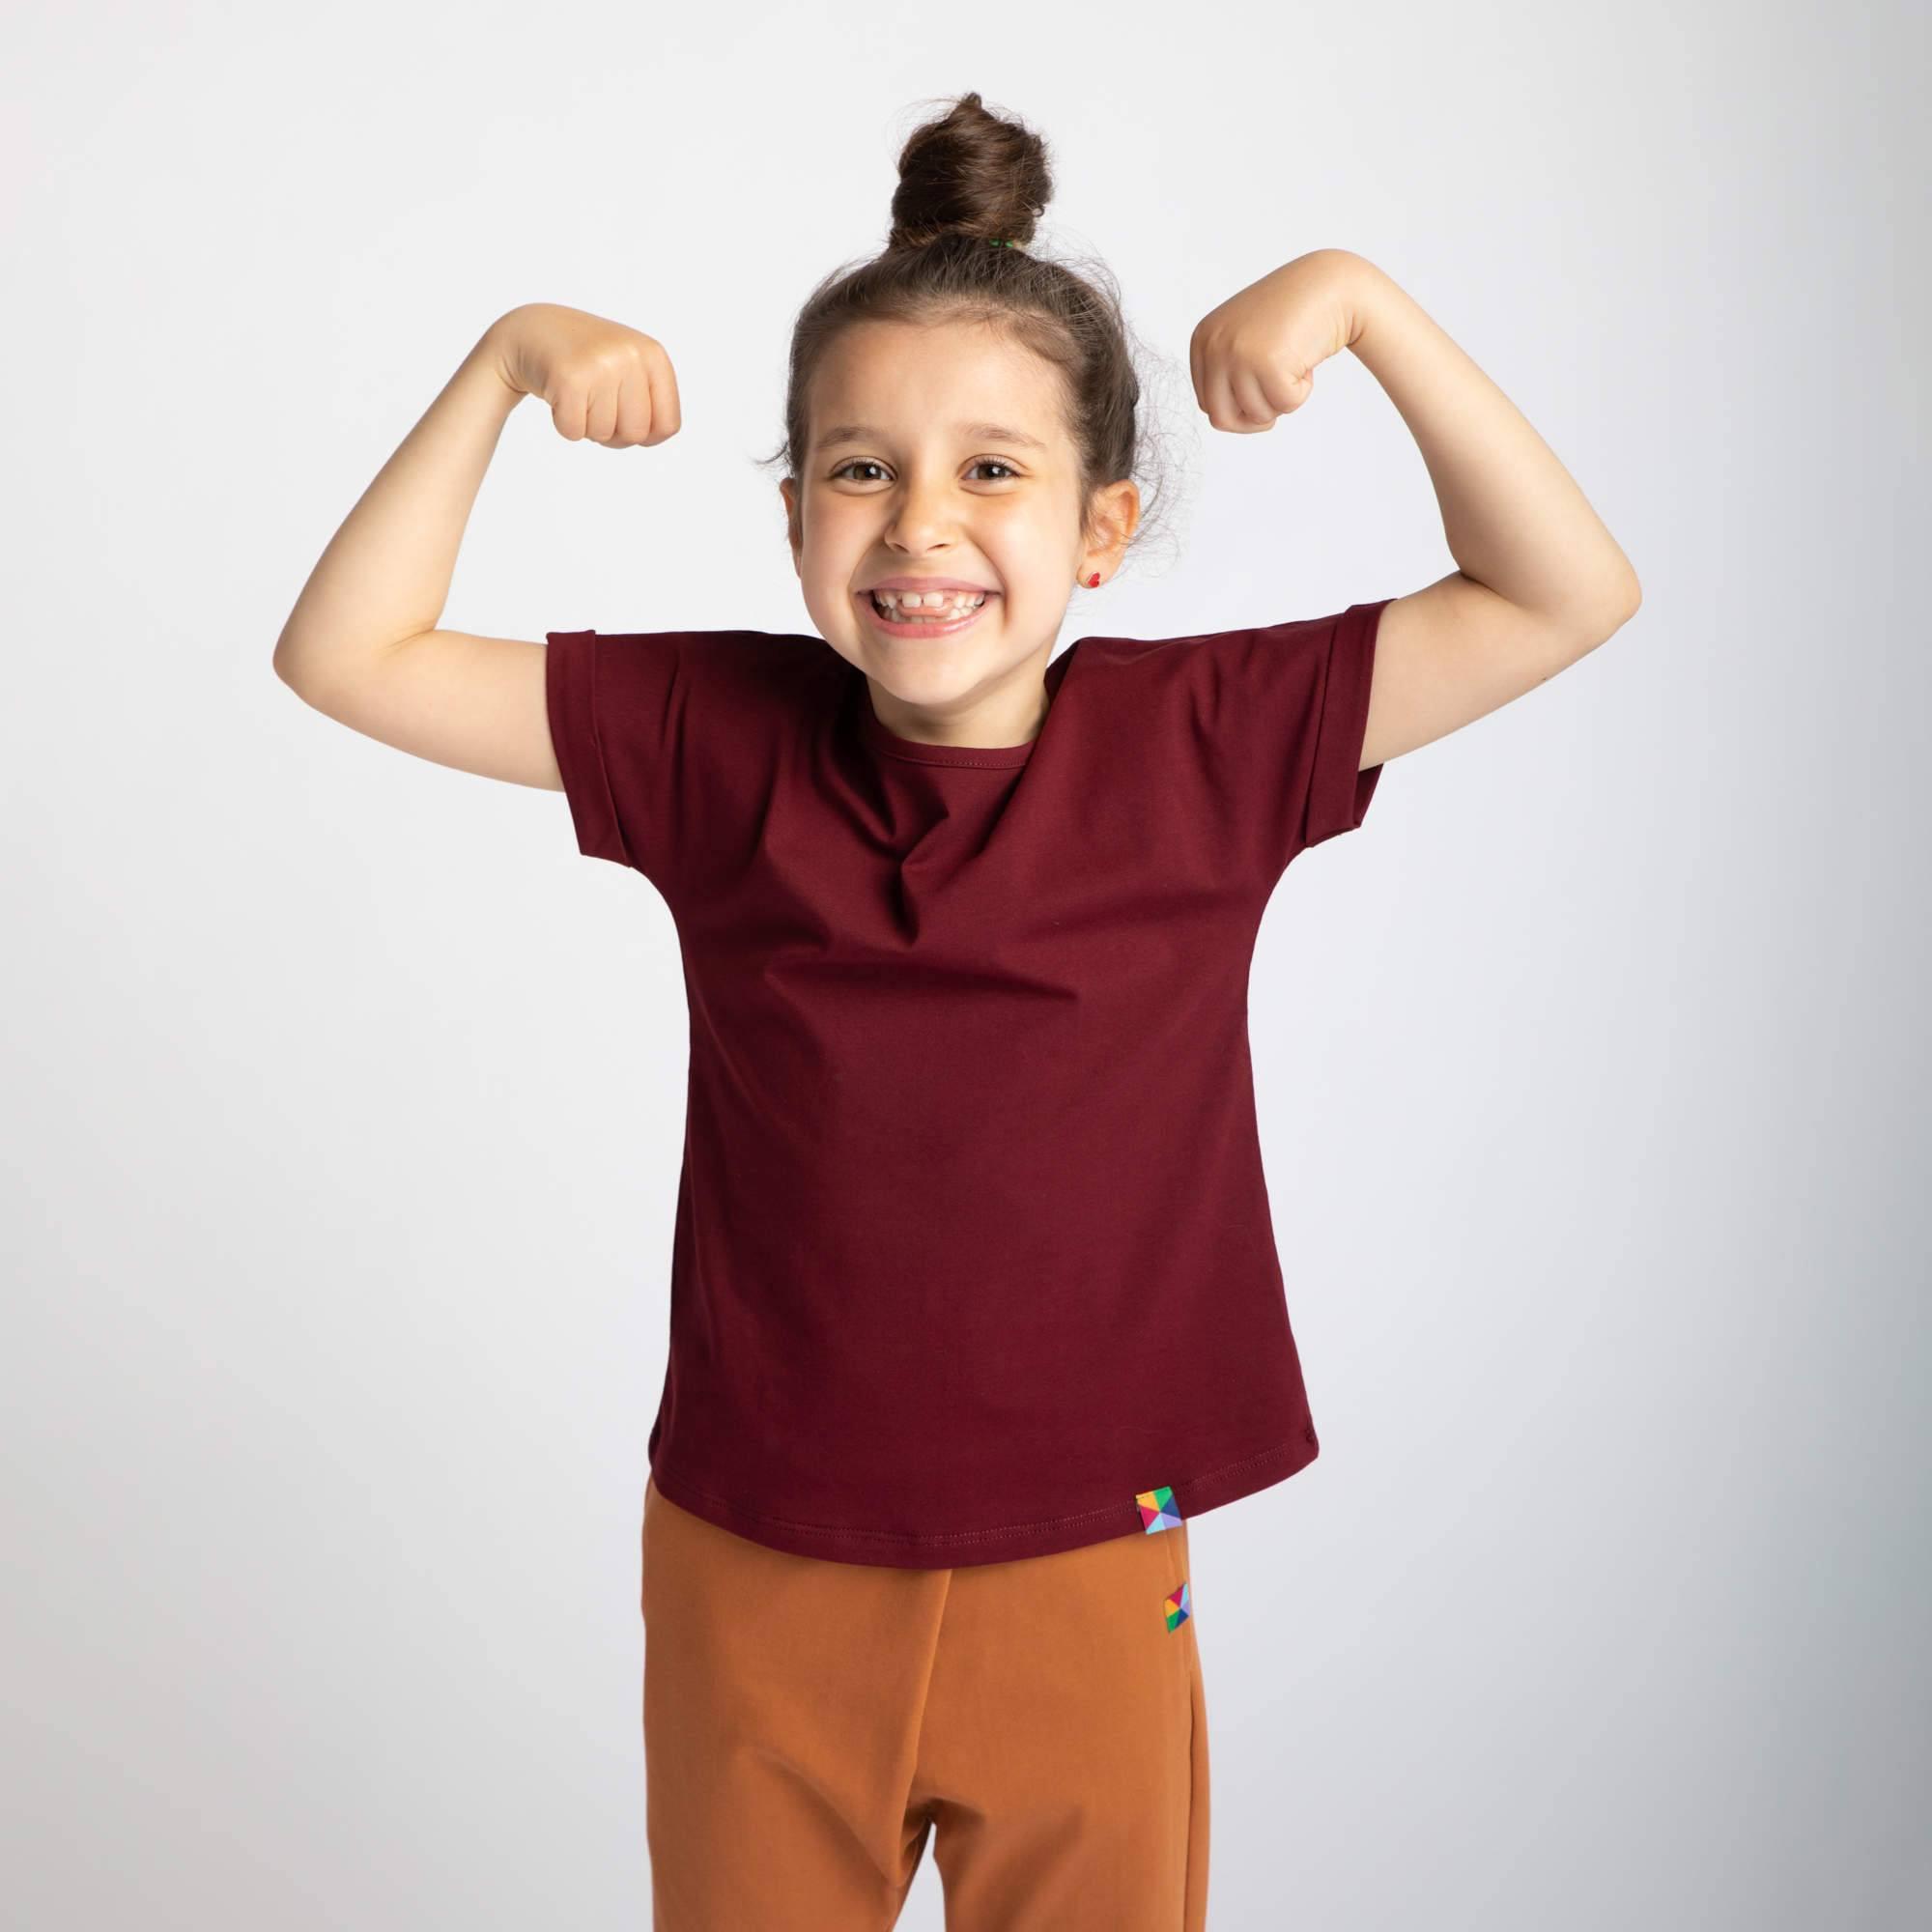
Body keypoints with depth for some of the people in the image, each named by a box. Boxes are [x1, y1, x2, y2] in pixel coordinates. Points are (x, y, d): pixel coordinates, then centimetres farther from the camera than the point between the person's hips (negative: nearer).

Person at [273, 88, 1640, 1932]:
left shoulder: (1201, 739, -8)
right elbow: (345, 654, -3)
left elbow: (1568, 596, -6)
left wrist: (1359, 300, -13)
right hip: (755, 1579, 1)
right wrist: (505, 360, -10)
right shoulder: (718, 739, -6)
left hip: (1087, 1579, 0)